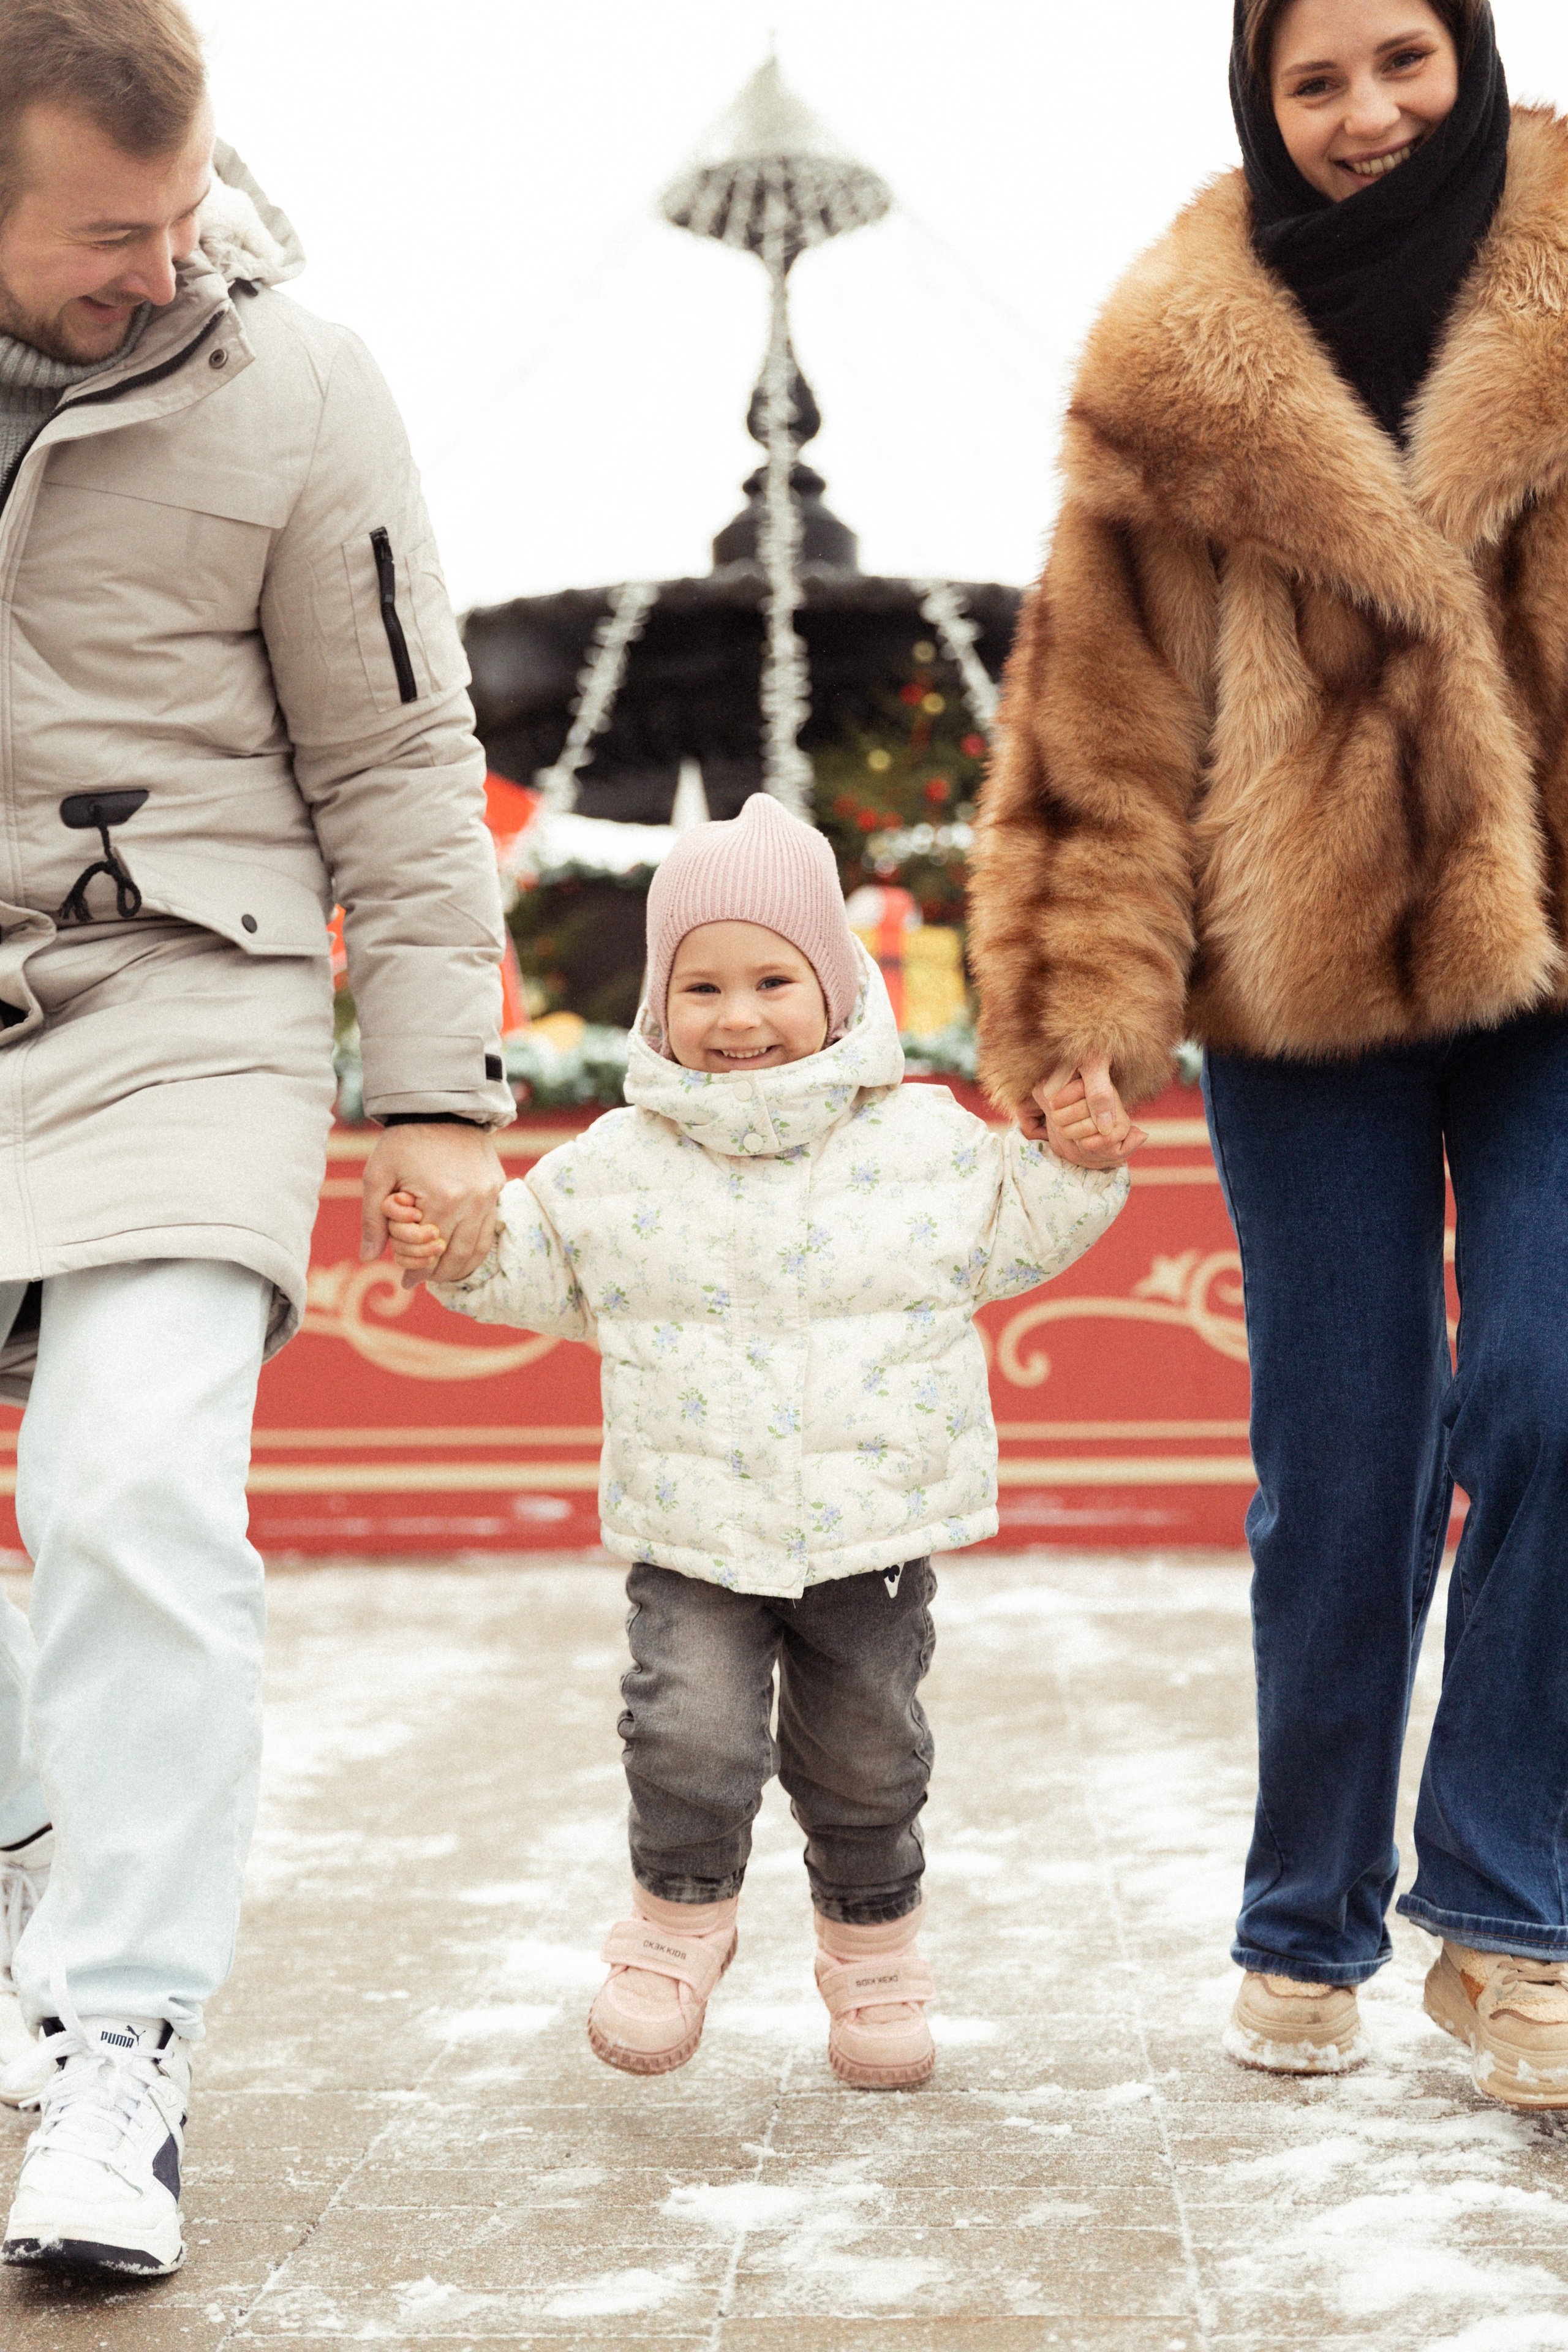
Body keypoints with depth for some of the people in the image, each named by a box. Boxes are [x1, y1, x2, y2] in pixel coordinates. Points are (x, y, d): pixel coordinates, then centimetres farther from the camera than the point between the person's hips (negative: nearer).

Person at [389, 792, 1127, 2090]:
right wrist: (449, 1245, -5)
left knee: (867, 1761, 12)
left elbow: (1011, 1238, 9)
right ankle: (681, 1917, 11)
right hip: (693, 1532, 0)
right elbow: (538, 1265, 11)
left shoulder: (923, 1139, 0)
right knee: (690, 1730, -17)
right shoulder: (619, 1163, 1)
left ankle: (874, 1950, 36)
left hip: (874, 1523, 1)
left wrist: (1076, 1164, -6)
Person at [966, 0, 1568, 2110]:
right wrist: (1086, 1003, -6)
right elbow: (1106, 712, 2)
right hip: (1303, 977, 0)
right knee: (1337, 1469, 4)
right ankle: (1308, 1931, 21)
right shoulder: (1181, 374, 2)